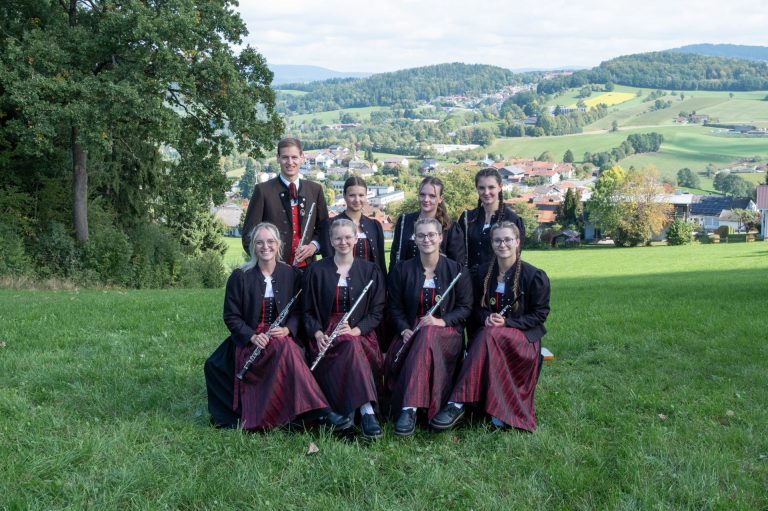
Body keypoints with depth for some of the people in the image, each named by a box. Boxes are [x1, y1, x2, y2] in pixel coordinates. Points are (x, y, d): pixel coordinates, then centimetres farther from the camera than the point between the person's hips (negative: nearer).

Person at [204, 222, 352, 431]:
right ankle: (321, 411, -39)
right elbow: (231, 316, 1)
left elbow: (298, 310, 8)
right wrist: (252, 336, -15)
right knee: (285, 348, -34)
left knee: (286, 345, -35)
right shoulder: (240, 277, 1)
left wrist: (287, 329, -12)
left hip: (282, 337, 2)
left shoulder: (290, 274, 7)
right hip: (249, 342, -2)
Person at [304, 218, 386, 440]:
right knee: (352, 347, -35)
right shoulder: (317, 271, 10)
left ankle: (365, 413, -38)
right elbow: (308, 311, 10)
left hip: (361, 335, 1)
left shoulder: (370, 271, 10)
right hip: (327, 336, -1)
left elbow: (377, 311, 5)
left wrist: (356, 330, -12)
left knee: (352, 343, -36)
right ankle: (367, 411, -44)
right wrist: (318, 334, -10)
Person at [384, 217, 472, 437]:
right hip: (411, 331, 2)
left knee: (427, 337, -39)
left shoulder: (456, 270, 5)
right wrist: (404, 329, -11)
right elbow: (395, 306, 8)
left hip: (447, 332, -2)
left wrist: (442, 321, -15)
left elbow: (465, 307, 3)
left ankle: (409, 408, -44)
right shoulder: (402, 270, 9)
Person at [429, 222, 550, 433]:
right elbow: (478, 306, 16)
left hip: (523, 334, -4)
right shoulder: (484, 272, 8)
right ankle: (499, 410, -28)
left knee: (489, 337, -36)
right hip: (491, 330, 4)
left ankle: (458, 403, -37)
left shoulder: (534, 276, -6)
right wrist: (486, 318, -9)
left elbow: (540, 314, -4)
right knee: (485, 338, -34)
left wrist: (506, 322, -16)